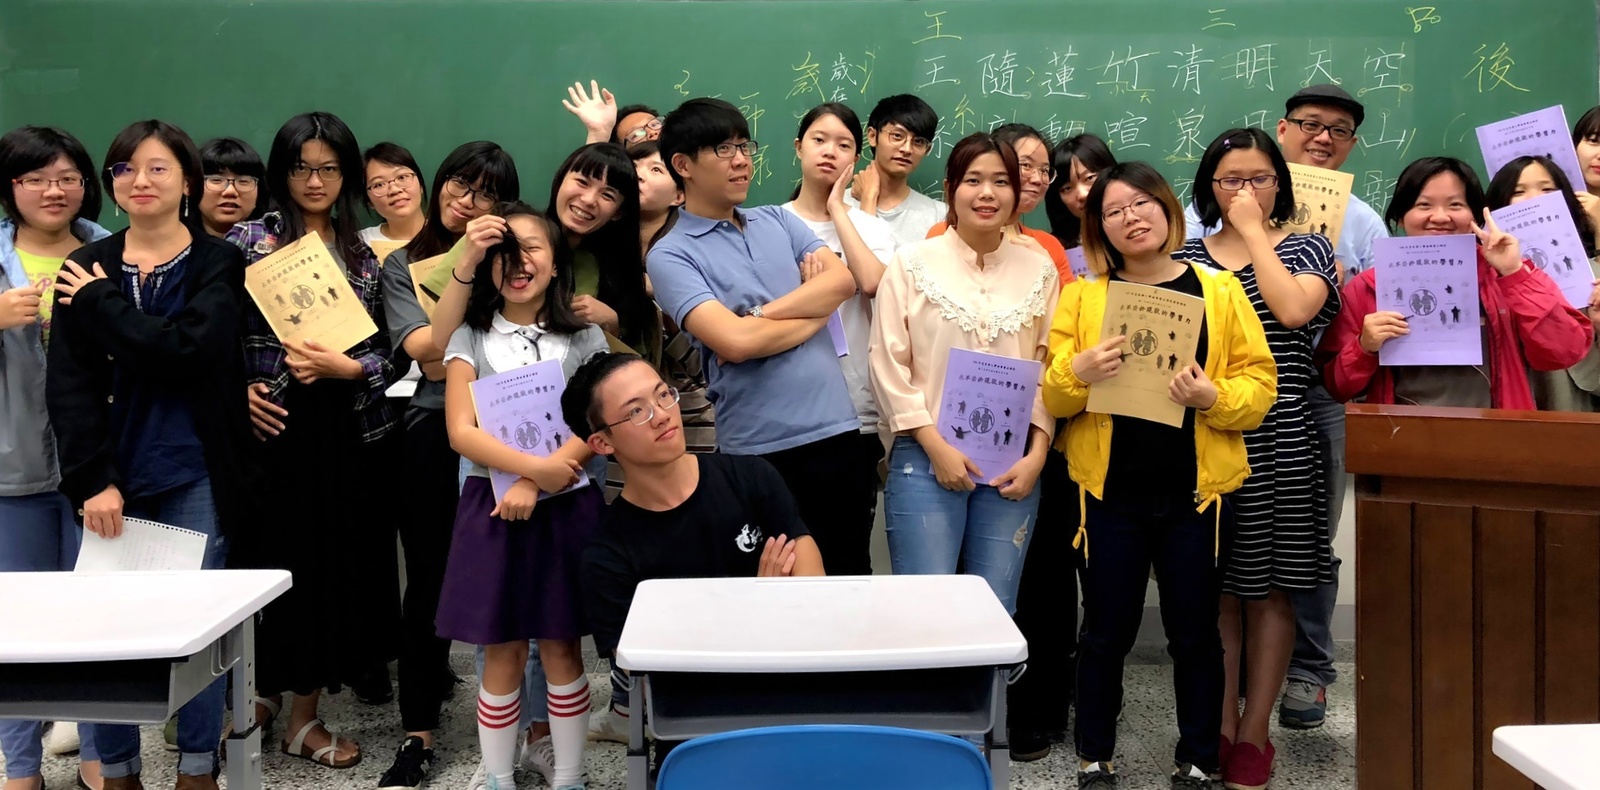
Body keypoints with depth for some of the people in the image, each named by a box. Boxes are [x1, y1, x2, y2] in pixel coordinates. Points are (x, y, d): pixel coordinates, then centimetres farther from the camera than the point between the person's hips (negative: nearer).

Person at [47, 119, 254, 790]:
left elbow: (190, 348, -17)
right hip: (112, 475, 2)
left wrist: (100, 303, -9)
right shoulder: (85, 268, 6)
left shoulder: (219, 264, 1)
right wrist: (93, 478, -13)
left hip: (196, 477, -2)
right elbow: (68, 383, -2)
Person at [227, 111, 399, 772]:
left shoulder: (363, 256, 10)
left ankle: (304, 715, 19)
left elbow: (385, 353, 7)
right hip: (273, 427, -3)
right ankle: (262, 687, 24)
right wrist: (235, 392, -13)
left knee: (335, 563, 6)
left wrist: (341, 366, -11)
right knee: (276, 559, -1)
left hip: (347, 431, 3)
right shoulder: (249, 240, 1)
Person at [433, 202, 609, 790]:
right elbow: (462, 432, -5)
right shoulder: (471, 339, 5)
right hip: (493, 508, 0)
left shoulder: (585, 337, 5)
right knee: (502, 655, 4)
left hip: (566, 507, 0)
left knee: (561, 649, 5)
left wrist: (533, 486, -15)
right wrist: (536, 467, -18)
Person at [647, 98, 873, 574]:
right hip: (762, 449, -5)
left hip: (839, 429, 5)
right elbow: (735, 341, -18)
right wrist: (815, 309, -5)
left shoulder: (778, 221, 13)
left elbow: (844, 281, -2)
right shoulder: (671, 255, -5)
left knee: (852, 576, 15)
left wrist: (760, 314, -12)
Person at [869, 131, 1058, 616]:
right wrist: (935, 446, -9)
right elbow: (889, 364, -3)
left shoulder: (1039, 268, 8)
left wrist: (1037, 453, -1)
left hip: (1012, 467, 3)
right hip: (926, 459, -2)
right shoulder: (912, 262, 1)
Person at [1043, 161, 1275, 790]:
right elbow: (1050, 395, 1)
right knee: (1107, 631, 8)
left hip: (1193, 492, 0)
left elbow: (1259, 384, 1)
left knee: (1194, 633, 9)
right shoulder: (1082, 295, 4)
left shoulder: (1219, 290, 4)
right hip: (1109, 492, 0)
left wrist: (1214, 396, -17)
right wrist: (1077, 371, -19)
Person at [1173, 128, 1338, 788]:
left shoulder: (1307, 249, 8)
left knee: (1270, 585, 3)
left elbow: (1293, 310, -13)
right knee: (1216, 585, 5)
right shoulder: (1185, 256, 11)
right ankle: (1220, 724, 15)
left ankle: (1254, 729, 13)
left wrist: (1252, 230, -7)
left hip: (1278, 438, -1)